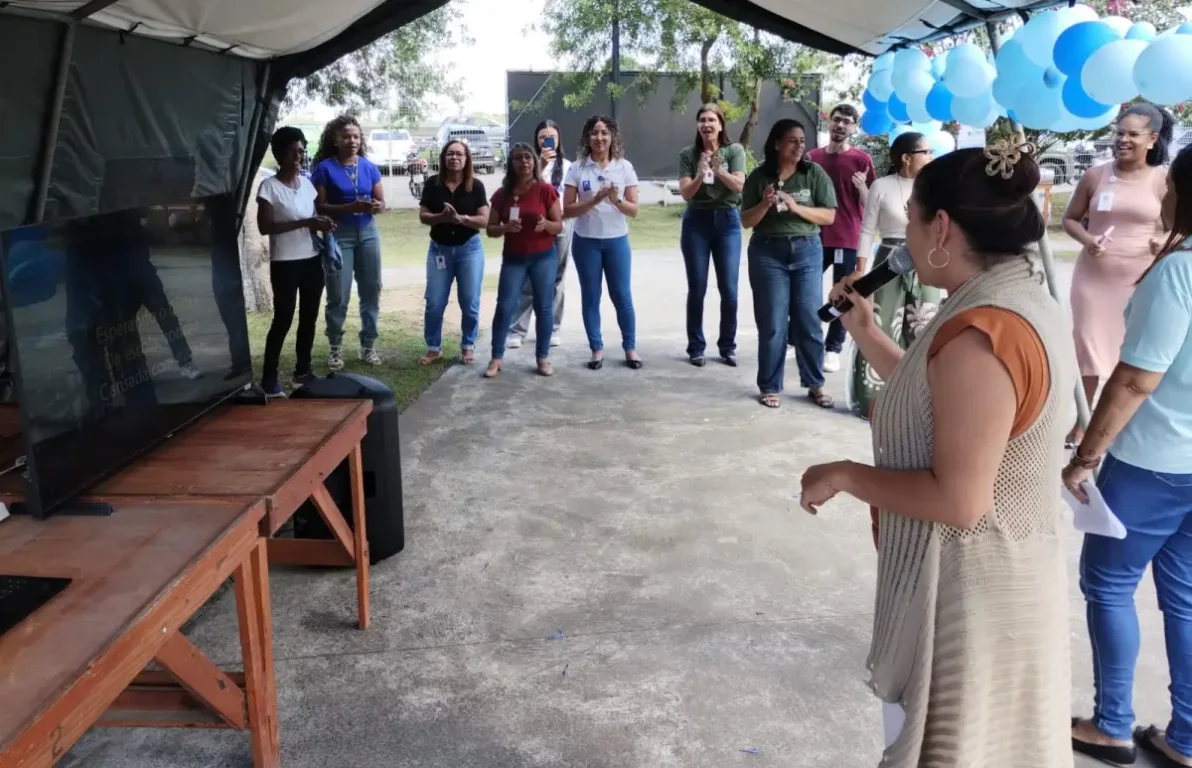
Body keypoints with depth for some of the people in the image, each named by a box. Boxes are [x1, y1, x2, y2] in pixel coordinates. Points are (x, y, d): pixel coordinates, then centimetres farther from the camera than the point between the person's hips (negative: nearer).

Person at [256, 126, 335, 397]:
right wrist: (304, 223, -22)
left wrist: (322, 224, -4)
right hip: (285, 263, -6)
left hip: (312, 259, 7)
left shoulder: (307, 183, 9)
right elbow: (265, 227, -16)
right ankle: (269, 379, 4)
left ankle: (303, 369, 25)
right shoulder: (269, 187, -10)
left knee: (309, 317, 12)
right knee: (283, 319, -4)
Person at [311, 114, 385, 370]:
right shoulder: (325, 169, -6)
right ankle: (335, 347, 10)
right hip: (338, 235, -4)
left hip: (367, 233, 4)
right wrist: (351, 207, -23)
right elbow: (319, 207, -11)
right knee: (338, 296, -2)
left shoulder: (370, 167, 6)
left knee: (371, 292, 6)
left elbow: (382, 202, 9)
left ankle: (368, 345, 17)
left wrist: (374, 206, -15)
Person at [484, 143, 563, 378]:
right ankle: (496, 358, 5)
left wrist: (546, 224, -24)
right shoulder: (502, 194, 1)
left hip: (544, 258, -1)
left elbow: (559, 227, -2)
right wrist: (506, 228, -17)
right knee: (504, 307, -2)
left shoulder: (546, 190, -4)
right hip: (513, 259, 1)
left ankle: (543, 358, 12)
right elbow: (490, 229, 4)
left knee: (544, 307, 2)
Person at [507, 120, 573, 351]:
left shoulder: (567, 166, 13)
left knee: (555, 280, 7)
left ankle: (552, 329, 14)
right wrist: (541, 166, -26)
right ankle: (517, 331, -1)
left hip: (562, 227, 3)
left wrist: (574, 229, 11)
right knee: (528, 280, -4)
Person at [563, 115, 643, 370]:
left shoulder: (625, 167, -1)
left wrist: (616, 200, -21)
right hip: (586, 241, 0)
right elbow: (567, 210, -6)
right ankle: (597, 349, 15)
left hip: (617, 241, 0)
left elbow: (634, 210, -1)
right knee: (590, 296, 5)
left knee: (622, 295, 4)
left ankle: (630, 347, 16)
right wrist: (595, 200, -20)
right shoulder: (577, 168, -3)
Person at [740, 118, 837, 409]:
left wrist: (796, 207, -16)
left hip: (807, 251, 1)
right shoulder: (759, 176, 1)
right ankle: (770, 387, 12)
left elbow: (829, 216, -3)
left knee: (809, 321, 4)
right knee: (772, 323, 2)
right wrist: (765, 204, -17)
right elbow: (746, 221, 2)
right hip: (768, 253, -1)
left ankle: (815, 384, 17)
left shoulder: (814, 173, 0)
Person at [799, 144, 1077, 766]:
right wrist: (867, 334, 11)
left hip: (966, 591, -10)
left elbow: (957, 500, -29)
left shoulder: (982, 336, -28)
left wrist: (843, 475, -18)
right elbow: (933, 399, 13)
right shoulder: (1020, 298, 4)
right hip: (993, 575, 10)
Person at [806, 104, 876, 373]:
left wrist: (862, 187, -18)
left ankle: (833, 349, 8)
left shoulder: (861, 160, -1)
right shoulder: (812, 157, 8)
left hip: (848, 239, -3)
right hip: (815, 237, 3)